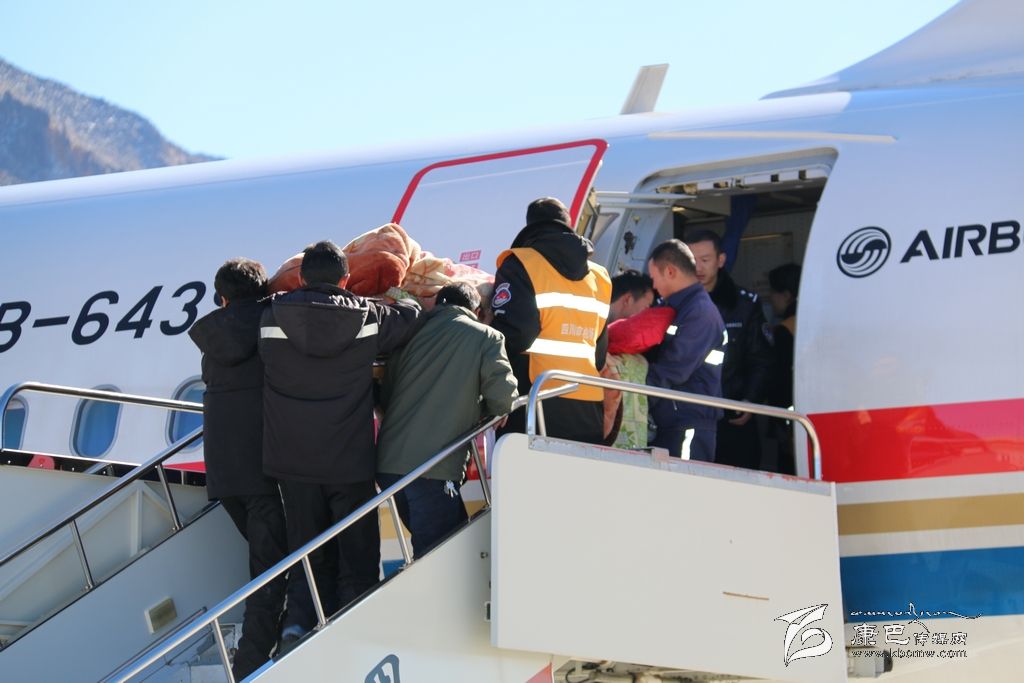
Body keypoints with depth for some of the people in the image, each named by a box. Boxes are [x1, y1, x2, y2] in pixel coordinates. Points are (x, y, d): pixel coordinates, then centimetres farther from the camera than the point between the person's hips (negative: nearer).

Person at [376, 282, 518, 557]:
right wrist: (478, 409, 18)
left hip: (389, 464, 6)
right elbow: (502, 397, -3)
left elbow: (385, 397, 19)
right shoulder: (486, 337, 5)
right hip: (433, 469, -6)